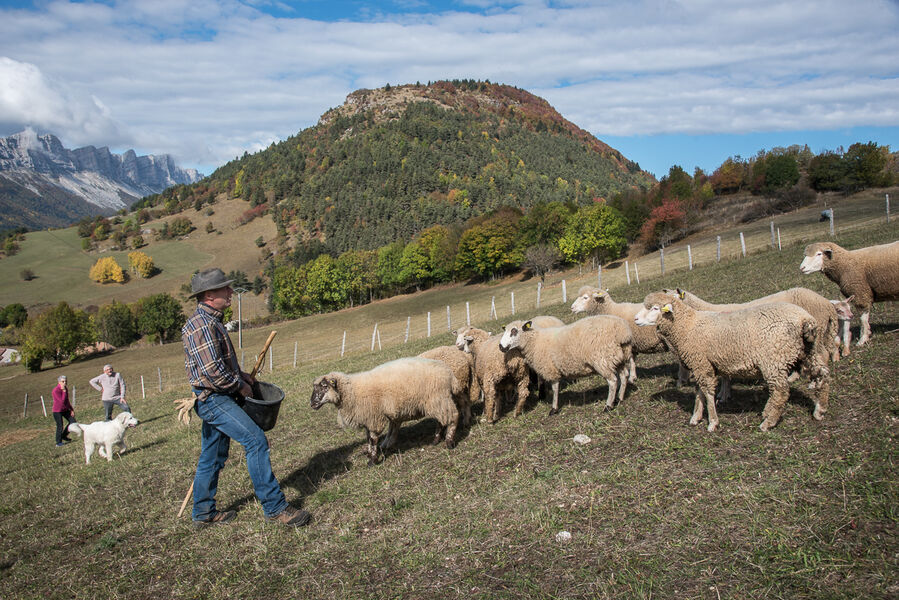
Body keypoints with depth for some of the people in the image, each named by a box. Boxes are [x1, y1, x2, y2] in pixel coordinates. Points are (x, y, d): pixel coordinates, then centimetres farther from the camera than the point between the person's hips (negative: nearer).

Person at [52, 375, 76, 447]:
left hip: (65, 409, 7)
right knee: (60, 427, -3)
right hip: (57, 411, -7)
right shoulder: (56, 390, -21)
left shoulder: (65, 388, 2)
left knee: (73, 422, 4)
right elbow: (62, 400, -27)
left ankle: (64, 436, 22)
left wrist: (71, 410, 9)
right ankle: (58, 442, 13)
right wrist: (64, 391, -26)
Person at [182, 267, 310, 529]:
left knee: (212, 457, 17)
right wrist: (240, 386, -12)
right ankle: (274, 507, -11)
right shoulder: (202, 324, -18)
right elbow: (212, 371, -25)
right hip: (213, 398, -11)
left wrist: (240, 375, 12)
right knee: (256, 441, -15)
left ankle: (203, 513, 28)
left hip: (215, 399, 11)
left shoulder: (210, 321, 16)